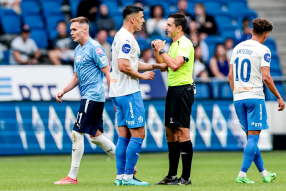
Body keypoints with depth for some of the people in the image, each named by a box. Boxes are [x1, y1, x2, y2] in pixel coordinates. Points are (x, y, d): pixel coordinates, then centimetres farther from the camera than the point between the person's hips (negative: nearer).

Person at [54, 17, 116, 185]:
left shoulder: (95, 48, -12)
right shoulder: (78, 50, 16)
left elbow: (108, 72, -14)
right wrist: (63, 91, 10)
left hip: (93, 96, -10)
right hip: (88, 97, 10)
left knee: (77, 133, -9)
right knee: (95, 135, 13)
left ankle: (72, 176, -4)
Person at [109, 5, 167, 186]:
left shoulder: (121, 36, 17)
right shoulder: (127, 38, -15)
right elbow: (123, 66, -23)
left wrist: (155, 66, 17)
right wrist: (141, 75, -11)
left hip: (119, 93, 10)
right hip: (129, 92, -10)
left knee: (124, 135, 10)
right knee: (138, 134, -7)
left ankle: (120, 176, 11)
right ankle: (128, 177, -7)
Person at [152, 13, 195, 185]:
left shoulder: (185, 44, -12)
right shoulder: (174, 44, 18)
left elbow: (175, 65, -24)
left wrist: (162, 50, -16)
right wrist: (156, 51, 11)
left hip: (183, 89, -10)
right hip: (173, 89, 10)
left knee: (182, 132, -10)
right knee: (170, 132, 12)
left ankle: (186, 177, -9)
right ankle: (172, 176, 18)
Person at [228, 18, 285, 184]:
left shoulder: (238, 48, 12)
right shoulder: (263, 50, -7)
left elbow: (231, 75, 14)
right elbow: (266, 77, -15)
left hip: (238, 97, 6)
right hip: (255, 96, -6)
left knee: (251, 137, 12)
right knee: (253, 136, -4)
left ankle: (263, 173, 20)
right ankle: (242, 174, -12)